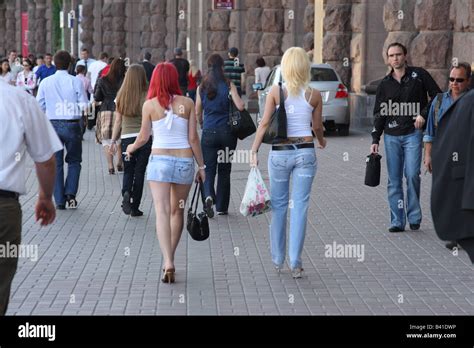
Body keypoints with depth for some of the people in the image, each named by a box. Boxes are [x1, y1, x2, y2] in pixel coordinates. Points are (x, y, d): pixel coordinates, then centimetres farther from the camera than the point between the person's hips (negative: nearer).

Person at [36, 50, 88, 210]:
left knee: (56, 163, 9)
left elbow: (39, 106, 1)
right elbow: (83, 106, -8)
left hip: (53, 125, 2)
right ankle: (70, 193, -1)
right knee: (74, 161, 15)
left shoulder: (46, 82, -1)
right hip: (72, 125, -1)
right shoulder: (76, 82, -8)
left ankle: (60, 200, 8)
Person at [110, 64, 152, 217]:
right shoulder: (147, 96, -9)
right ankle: (135, 207, 9)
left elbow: (118, 121, 5)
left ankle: (126, 193, -12)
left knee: (128, 171, 16)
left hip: (126, 138, 2)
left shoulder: (121, 96, 0)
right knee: (139, 172, 7)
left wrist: (113, 141, 12)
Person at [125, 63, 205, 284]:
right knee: (177, 211, 16)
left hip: (159, 160, -2)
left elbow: (143, 137, 5)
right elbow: (193, 138, 0)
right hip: (185, 160, 2)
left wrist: (131, 148, 26)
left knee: (162, 212, -8)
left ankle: (168, 262, -23)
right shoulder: (187, 103, 1)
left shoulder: (150, 105, -2)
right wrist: (201, 166, 7)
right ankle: (170, 259, 25)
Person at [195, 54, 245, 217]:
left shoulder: (202, 87, 1)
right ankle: (222, 207, 16)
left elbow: (198, 113, 5)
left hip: (209, 132, 0)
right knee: (224, 170, 11)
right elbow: (240, 106, -14)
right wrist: (243, 103, 8)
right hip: (227, 132, 0)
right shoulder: (229, 85, -5)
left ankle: (209, 196, -25)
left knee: (209, 168, 3)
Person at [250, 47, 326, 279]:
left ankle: (278, 259, 20)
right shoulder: (314, 95, 0)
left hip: (280, 153, 0)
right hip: (305, 151, 0)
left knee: (279, 205, 12)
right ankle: (295, 263, -1)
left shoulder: (276, 91, -5)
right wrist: (322, 142, 30)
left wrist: (254, 151, -4)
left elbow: (265, 123, -8)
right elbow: (318, 126, 9)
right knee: (300, 205, 2)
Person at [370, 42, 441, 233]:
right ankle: (397, 221, 6)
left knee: (412, 175, -12)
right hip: (392, 136, 3)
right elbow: (379, 115, 14)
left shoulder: (418, 75, 2)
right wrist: (375, 140, 8)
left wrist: (424, 114, -8)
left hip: (413, 133, -3)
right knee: (394, 180, 2)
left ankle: (414, 217, 2)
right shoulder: (385, 84, 11)